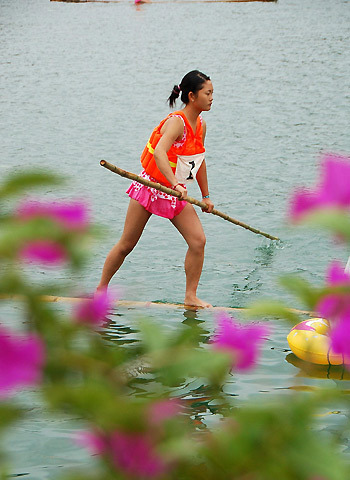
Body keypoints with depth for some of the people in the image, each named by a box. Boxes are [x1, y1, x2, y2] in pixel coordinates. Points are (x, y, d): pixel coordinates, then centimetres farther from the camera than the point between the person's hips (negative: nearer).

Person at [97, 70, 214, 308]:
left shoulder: (201, 125, 4)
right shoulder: (176, 122, -21)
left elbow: (200, 161, 18)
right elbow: (159, 152, -38)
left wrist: (206, 196, 23)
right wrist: (175, 184, -50)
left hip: (176, 193, 7)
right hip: (151, 187, -7)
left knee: (198, 241, -7)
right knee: (126, 245, 3)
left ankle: (190, 296, 3)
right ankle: (101, 289, 20)